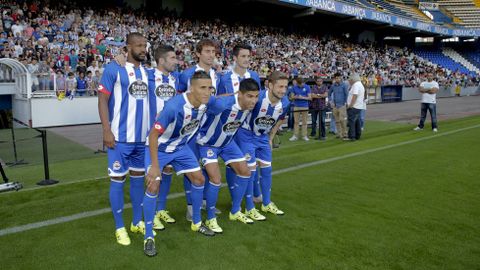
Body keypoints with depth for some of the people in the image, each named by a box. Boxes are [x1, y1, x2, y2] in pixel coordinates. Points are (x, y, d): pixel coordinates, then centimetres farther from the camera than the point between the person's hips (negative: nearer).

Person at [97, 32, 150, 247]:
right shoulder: (113, 69, -7)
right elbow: (102, 100, -9)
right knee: (118, 179, 3)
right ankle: (119, 227, 16)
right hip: (120, 137, -6)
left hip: (143, 136, 6)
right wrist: (106, 131, -15)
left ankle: (137, 222, 28)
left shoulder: (146, 72, 12)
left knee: (139, 177, 13)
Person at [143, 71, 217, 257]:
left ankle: (196, 223, 27)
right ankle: (149, 237, 1)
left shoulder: (207, 101, -18)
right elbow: (153, 135, -30)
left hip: (180, 146, 7)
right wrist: (154, 166, -30)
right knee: (153, 186, -16)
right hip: (159, 147, -6)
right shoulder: (174, 107, -37)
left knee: (199, 179, 6)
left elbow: (217, 99, 11)